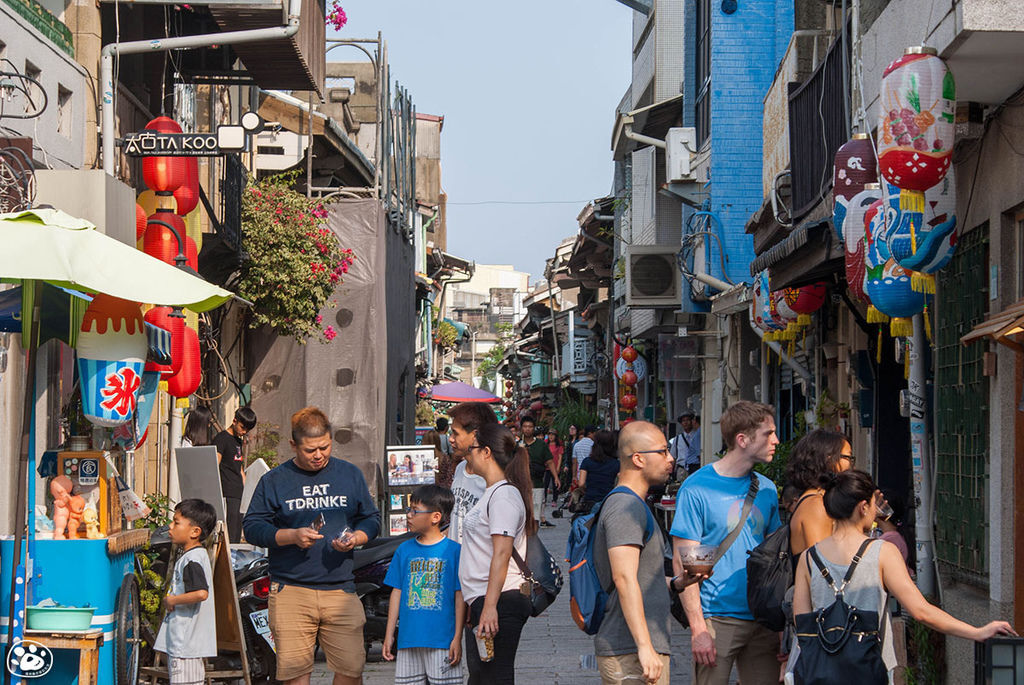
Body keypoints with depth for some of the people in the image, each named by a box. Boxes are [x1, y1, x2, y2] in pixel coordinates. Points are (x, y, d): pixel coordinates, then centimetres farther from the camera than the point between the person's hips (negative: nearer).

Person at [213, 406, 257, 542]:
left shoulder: (238, 441, 21)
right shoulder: (222, 438, -5)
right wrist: (217, 494, -20)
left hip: (239, 494, 9)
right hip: (228, 494, -9)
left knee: (237, 535, 6)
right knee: (229, 536, -13)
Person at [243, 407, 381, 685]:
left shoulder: (350, 475, 13)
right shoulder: (273, 481, 6)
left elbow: (372, 518, 19)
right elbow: (252, 527, 4)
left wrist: (355, 538, -3)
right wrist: (292, 536, -12)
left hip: (341, 588, 2)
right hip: (291, 591, -2)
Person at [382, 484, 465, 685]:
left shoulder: (453, 550, -4)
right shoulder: (404, 550, 9)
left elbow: (460, 596, -3)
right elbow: (397, 593, 13)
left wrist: (458, 638, -6)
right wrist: (389, 635, 11)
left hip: (443, 640, -4)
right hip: (409, 638, 4)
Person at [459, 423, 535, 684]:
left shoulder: (504, 494, -11)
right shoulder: (491, 493, 20)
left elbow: (502, 554, -19)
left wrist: (490, 607, -24)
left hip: (500, 602, -10)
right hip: (482, 603, 10)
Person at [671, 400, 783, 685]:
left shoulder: (766, 489, 11)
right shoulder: (696, 489, -7)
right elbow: (683, 564, -9)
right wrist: (698, 628, -15)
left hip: (763, 620, 5)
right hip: (717, 618, -5)